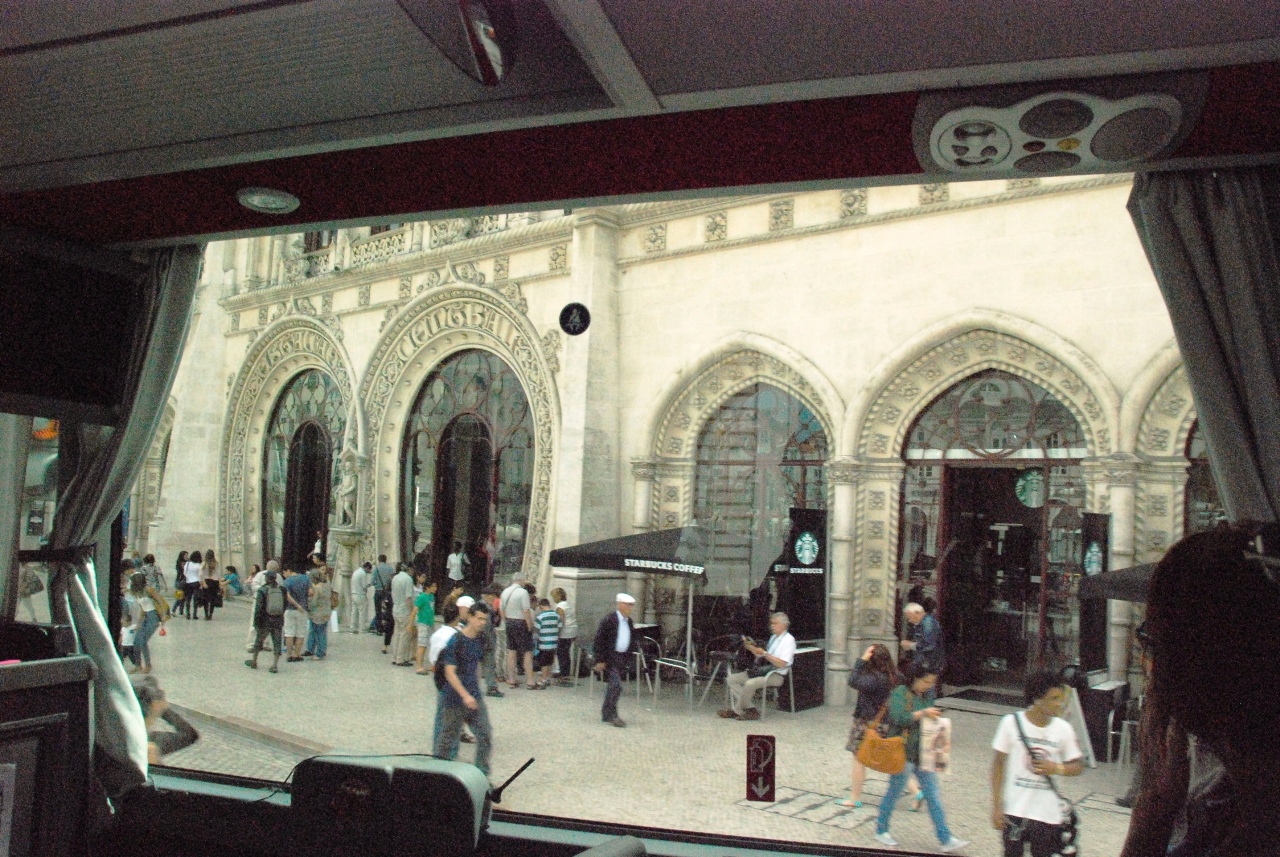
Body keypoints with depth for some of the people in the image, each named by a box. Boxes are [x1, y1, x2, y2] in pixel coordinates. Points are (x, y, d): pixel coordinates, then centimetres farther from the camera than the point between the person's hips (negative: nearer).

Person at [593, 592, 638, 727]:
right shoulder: (609, 620, -14)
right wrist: (600, 660, -17)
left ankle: (606, 713, 25)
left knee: (613, 686, 14)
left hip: (622, 658, 8)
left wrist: (627, 658, 11)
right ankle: (612, 715, -6)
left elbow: (631, 641, 18)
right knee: (616, 686, -14)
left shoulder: (629, 622, 9)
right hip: (609, 658, -8)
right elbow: (599, 640, -15)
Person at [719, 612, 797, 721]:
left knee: (750, 684, -35)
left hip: (776, 675, -9)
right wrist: (750, 648, 5)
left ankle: (737, 711, -13)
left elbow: (781, 664, -17)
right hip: (763, 670, 9)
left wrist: (764, 653, -22)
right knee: (731, 679, -3)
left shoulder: (788, 640, -7)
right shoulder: (773, 637, 20)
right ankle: (749, 709, -12)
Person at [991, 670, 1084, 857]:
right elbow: (998, 765, -4)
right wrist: (996, 806, -5)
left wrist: (1057, 768, -15)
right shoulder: (1011, 723, -10)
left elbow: (1078, 766, 6)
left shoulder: (1063, 728, -5)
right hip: (1015, 810, -1)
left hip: (1048, 814, 1)